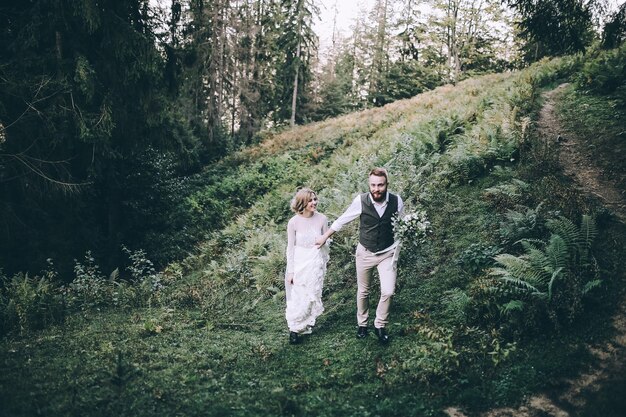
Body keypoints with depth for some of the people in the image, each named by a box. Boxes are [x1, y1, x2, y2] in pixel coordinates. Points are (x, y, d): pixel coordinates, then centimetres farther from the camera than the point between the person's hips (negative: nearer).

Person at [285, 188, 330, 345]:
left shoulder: (322, 219, -8)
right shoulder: (294, 222, -12)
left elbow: (325, 243, 5)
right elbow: (290, 248, -3)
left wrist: (324, 262, 12)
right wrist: (290, 271, -2)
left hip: (316, 263, 1)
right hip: (299, 263, -1)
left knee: (312, 296, 7)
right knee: (298, 297, 3)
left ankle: (305, 325, 25)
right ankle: (294, 329, 17)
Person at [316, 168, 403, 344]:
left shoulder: (396, 201, -16)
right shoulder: (361, 200, -19)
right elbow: (342, 220, -5)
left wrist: (397, 249, 1)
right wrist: (325, 236, 3)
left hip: (387, 253, 0)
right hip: (365, 252, 0)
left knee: (388, 291, -10)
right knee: (363, 291, 14)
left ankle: (380, 325, 14)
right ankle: (362, 324, 36)